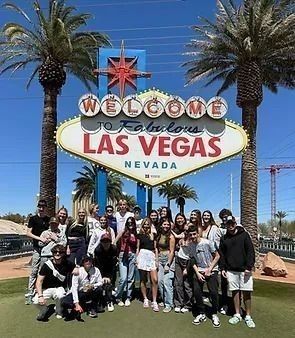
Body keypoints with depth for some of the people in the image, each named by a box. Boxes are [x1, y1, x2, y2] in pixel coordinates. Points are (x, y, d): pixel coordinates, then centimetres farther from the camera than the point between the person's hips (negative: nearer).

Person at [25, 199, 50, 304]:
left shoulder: (49, 219, 11)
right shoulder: (33, 219, 1)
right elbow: (28, 233, -4)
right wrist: (40, 238, -16)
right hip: (37, 248, -3)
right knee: (34, 271, -5)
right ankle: (29, 294, 0)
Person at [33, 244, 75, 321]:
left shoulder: (67, 264, -6)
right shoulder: (47, 265, -12)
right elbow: (39, 281, -14)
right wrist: (40, 296, -26)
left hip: (60, 288, 1)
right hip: (47, 289, 0)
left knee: (59, 294, -35)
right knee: (36, 301, -29)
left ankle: (58, 310, 1)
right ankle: (44, 309, 9)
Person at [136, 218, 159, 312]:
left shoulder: (153, 235, 13)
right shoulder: (140, 235, 11)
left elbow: (155, 248, 12)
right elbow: (138, 248, 11)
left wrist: (156, 260, 6)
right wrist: (136, 259, 4)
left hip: (151, 256, 1)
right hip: (142, 256, -1)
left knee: (155, 280, -10)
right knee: (143, 279, 3)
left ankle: (154, 302, -4)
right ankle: (145, 299, 17)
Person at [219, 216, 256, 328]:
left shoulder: (244, 235, -2)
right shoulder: (224, 238, 8)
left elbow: (250, 251, -5)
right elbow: (221, 254, 12)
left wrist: (249, 267, -11)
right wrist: (222, 268, 4)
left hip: (244, 270, -3)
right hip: (231, 270, 3)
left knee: (246, 293, 0)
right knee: (235, 292, 8)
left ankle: (248, 316, 12)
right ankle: (237, 315, 19)